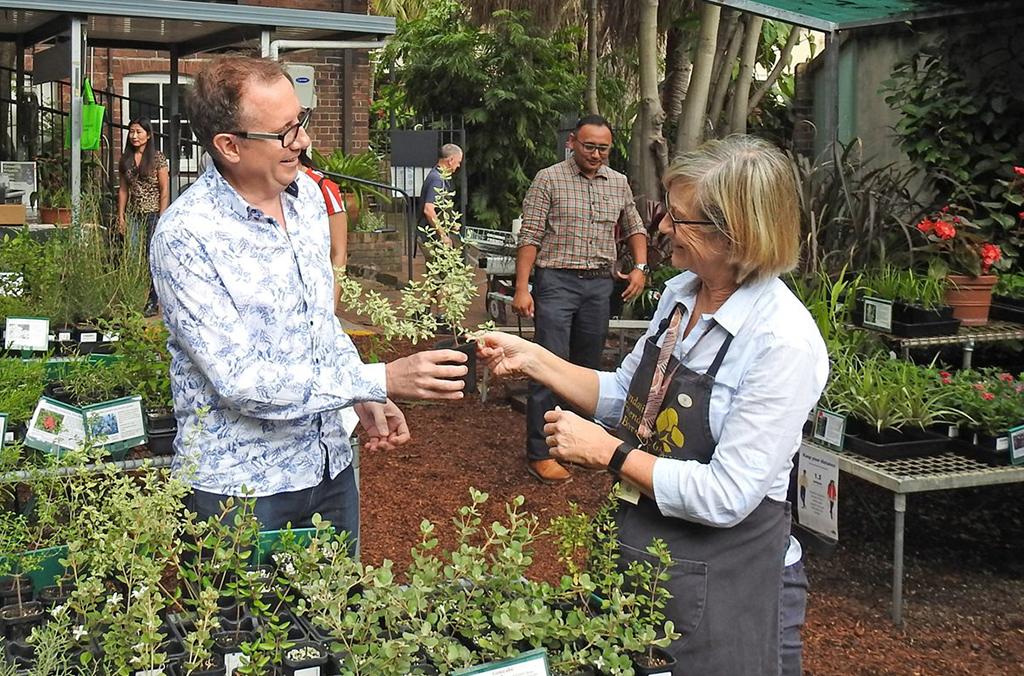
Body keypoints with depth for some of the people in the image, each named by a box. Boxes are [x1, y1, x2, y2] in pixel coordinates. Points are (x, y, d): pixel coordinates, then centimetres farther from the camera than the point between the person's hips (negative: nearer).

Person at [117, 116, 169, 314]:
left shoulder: (157, 158, -4)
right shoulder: (125, 159, 10)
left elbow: (165, 190, -6)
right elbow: (123, 190, 13)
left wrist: (162, 218, -11)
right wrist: (121, 216, 6)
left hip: (153, 214, -4)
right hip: (133, 215, 4)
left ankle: (152, 303, 7)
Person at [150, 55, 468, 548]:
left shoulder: (308, 195, 2)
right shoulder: (185, 235, -21)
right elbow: (239, 380, -25)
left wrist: (365, 399, 2)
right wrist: (380, 381, -28)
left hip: (330, 466, 7)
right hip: (240, 485, -7)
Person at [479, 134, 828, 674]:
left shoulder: (785, 342, -25)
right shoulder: (679, 295, -1)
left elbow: (726, 497, -25)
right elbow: (623, 395, 11)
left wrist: (609, 452, -19)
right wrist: (532, 359, 0)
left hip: (720, 580, -7)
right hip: (637, 547, 7)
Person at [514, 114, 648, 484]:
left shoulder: (618, 183, 11)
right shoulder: (548, 179, -5)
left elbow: (634, 228, 22)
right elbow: (529, 237, -7)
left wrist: (640, 266, 5)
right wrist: (522, 288, -15)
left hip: (599, 284, 5)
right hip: (556, 282, -5)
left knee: (588, 367, 12)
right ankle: (539, 453, -5)